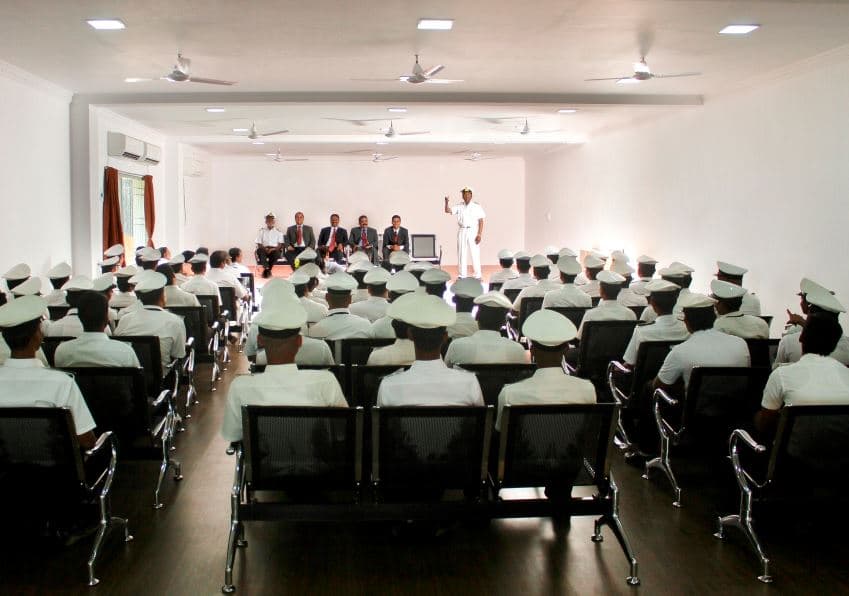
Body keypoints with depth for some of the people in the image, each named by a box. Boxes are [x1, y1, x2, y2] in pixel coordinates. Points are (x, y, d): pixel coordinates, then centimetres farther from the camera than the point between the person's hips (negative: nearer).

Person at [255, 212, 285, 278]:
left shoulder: (278, 232, 12)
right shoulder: (262, 231, 13)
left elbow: (280, 245, 3)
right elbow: (259, 244, 7)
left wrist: (273, 249, -16)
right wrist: (265, 248, -14)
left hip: (274, 249, -1)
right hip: (264, 249, 1)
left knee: (276, 253, -36)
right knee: (260, 251, -34)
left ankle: (266, 270, -27)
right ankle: (266, 269, -41)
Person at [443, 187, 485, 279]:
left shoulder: (477, 206, 0)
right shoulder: (459, 207, 8)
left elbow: (481, 221, -3)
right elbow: (448, 210, -4)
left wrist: (479, 234, -11)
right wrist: (446, 202, -24)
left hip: (473, 232, -3)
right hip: (462, 232, 3)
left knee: (475, 254, -3)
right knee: (461, 254, 5)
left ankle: (477, 275, 3)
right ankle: (462, 275, 12)